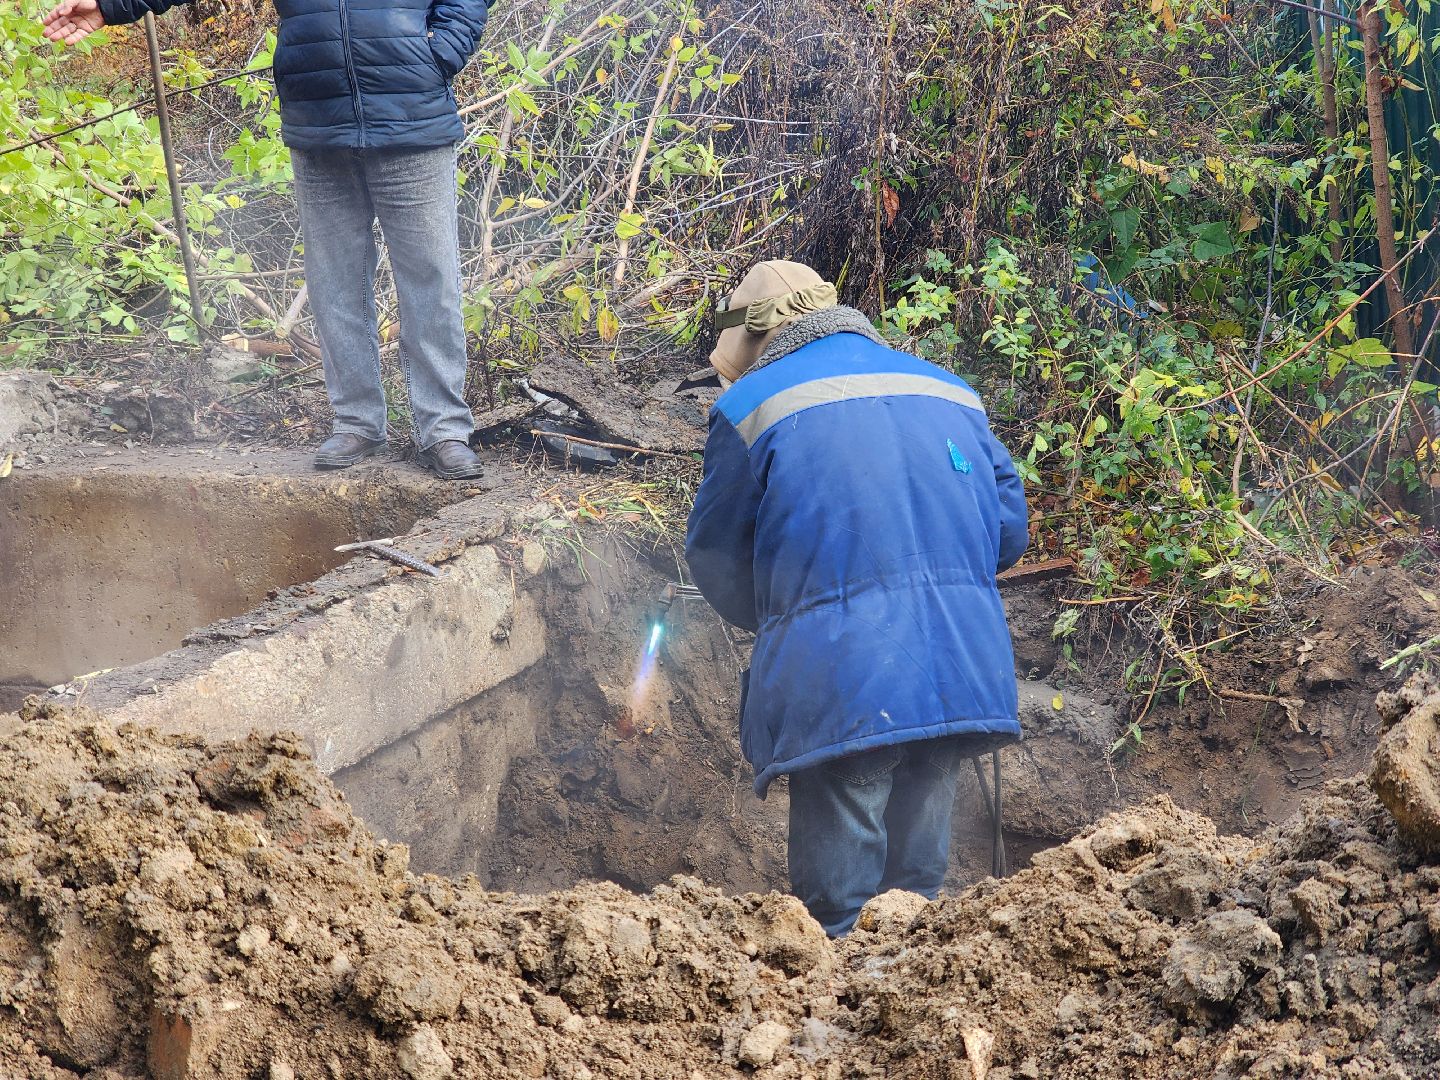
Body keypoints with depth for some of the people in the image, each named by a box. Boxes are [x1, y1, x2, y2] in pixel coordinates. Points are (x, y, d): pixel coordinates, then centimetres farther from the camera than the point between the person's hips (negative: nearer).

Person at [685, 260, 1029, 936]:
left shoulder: (752, 406, 2)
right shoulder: (952, 393, 17)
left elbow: (715, 557, 7)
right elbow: (1009, 529, 17)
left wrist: (769, 617, 25)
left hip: (839, 685, -5)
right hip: (965, 673, 5)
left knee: (836, 895, 2)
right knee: (917, 875, 15)